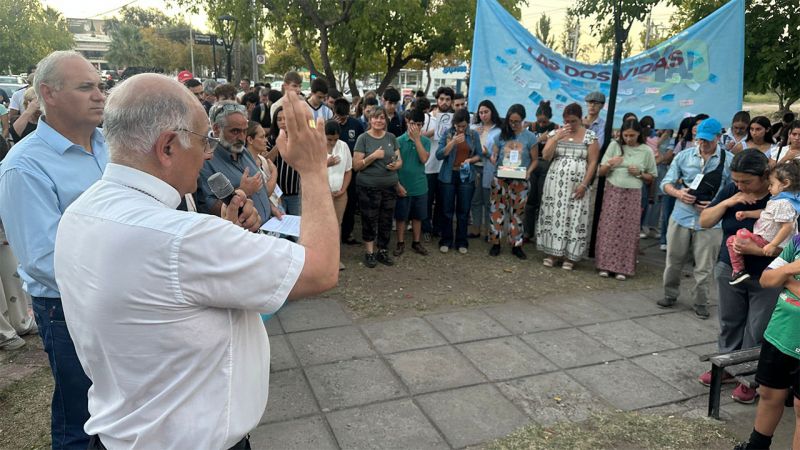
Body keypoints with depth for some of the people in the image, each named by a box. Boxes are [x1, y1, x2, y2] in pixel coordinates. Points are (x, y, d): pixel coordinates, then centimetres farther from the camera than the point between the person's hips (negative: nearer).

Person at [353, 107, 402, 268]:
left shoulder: (391, 137, 6)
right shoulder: (363, 138, -6)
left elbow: (400, 160, 12)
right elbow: (356, 165, -10)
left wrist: (396, 165, -11)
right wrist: (373, 156, -21)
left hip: (389, 186, 4)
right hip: (368, 187, -4)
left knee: (386, 220, 11)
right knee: (369, 220, 4)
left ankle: (382, 251, 25)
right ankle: (369, 252, 17)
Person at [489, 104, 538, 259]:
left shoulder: (530, 137, -2)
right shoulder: (501, 135, 2)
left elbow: (534, 160, 1)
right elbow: (493, 155, 7)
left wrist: (528, 172, -17)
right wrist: (493, 160, -17)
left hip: (519, 181, -1)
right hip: (500, 179, 1)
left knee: (517, 213, 7)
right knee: (497, 210, 4)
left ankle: (516, 245, 17)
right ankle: (496, 243, 15)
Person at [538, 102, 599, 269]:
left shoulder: (590, 136, 0)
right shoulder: (555, 133, 7)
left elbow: (592, 162, -3)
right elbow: (546, 156, -2)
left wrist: (584, 184, -12)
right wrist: (556, 138, -13)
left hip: (577, 186, -2)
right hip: (556, 183, 2)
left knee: (574, 218, -1)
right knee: (554, 215, 3)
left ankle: (570, 256, 8)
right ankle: (553, 253, 11)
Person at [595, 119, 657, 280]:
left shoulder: (646, 151, 2)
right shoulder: (614, 145, 2)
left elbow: (651, 178, 9)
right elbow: (601, 172, 4)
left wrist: (639, 173, -10)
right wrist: (609, 164, -17)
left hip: (633, 195, 0)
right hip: (612, 192, 0)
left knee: (627, 231, 0)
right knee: (608, 229, -1)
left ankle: (622, 268, 6)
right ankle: (604, 265, 5)